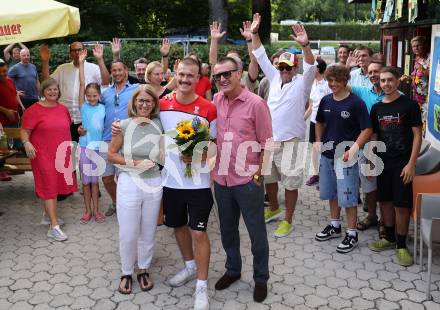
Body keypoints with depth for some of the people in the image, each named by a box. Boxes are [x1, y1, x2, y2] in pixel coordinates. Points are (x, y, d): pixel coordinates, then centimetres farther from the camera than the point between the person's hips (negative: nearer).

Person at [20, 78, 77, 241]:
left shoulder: (63, 109, 10)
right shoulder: (34, 110, -8)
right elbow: (24, 131, -9)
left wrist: (70, 148, 20)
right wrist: (26, 143, -28)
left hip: (62, 154, 6)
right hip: (43, 155, -6)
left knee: (57, 184, 13)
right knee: (49, 186, -6)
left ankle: (49, 214, 33)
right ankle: (54, 226, -5)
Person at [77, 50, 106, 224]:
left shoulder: (103, 108, 2)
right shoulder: (84, 107, -2)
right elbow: (82, 84, -7)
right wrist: (81, 63, -10)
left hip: (98, 146, 0)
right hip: (85, 146, 0)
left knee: (94, 180, 10)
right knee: (85, 180, 7)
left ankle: (96, 210, 20)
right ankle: (87, 211, 18)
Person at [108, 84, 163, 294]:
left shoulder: (159, 125, -1)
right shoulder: (124, 125, -7)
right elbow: (111, 154, -3)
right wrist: (134, 163, -13)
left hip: (154, 184, 2)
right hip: (129, 183, -2)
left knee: (148, 233, 14)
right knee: (128, 234, 6)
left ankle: (144, 270, 34)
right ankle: (126, 273, 28)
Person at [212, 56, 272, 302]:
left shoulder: (256, 103, -12)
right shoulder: (216, 101, 3)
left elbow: (266, 144, -8)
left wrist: (258, 174, -9)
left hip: (248, 181, -5)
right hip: (221, 179, 5)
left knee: (257, 233, 9)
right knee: (227, 230, 19)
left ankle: (261, 278, 27)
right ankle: (233, 270, 39)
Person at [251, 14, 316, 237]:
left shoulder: (301, 83, -5)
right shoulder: (275, 78, 8)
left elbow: (310, 67, -23)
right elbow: (262, 57, 8)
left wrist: (305, 45, -39)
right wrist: (254, 34, -2)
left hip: (291, 141, -6)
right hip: (268, 139, 6)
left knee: (290, 182, 2)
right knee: (268, 177, 19)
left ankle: (288, 221, 14)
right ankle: (273, 209, 41)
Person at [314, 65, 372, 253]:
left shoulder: (356, 103, -12)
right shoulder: (326, 101, 5)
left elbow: (367, 129, -12)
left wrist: (354, 148, -23)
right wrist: (318, 141, 6)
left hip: (346, 157, -6)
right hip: (327, 155, 6)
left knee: (348, 197, -2)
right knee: (331, 193, 18)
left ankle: (352, 234, 11)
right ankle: (334, 226, 35)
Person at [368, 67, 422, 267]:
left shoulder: (409, 105, -6)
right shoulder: (377, 108, 8)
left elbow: (417, 135, -8)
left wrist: (411, 164, -14)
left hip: (402, 164, -5)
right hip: (382, 163, 5)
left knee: (401, 205, -1)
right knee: (385, 201, 12)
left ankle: (401, 245, 12)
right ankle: (389, 238, 28)